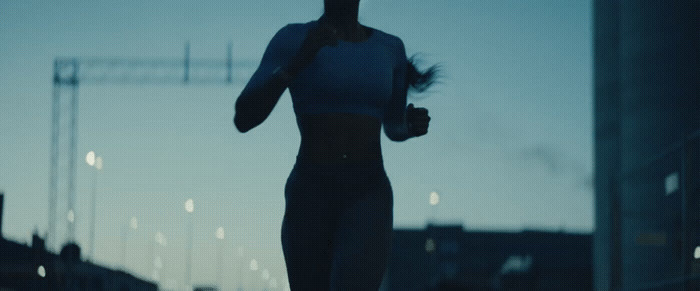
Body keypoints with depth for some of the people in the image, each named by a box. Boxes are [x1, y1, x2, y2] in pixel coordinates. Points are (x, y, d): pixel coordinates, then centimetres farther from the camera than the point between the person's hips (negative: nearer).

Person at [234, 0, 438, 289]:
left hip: (368, 197, 0)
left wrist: (413, 125, 0)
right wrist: (297, 61, -19)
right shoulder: (291, 39, 2)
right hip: (308, 197, 0)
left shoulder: (390, 47, 11)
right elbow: (243, 119, -7)